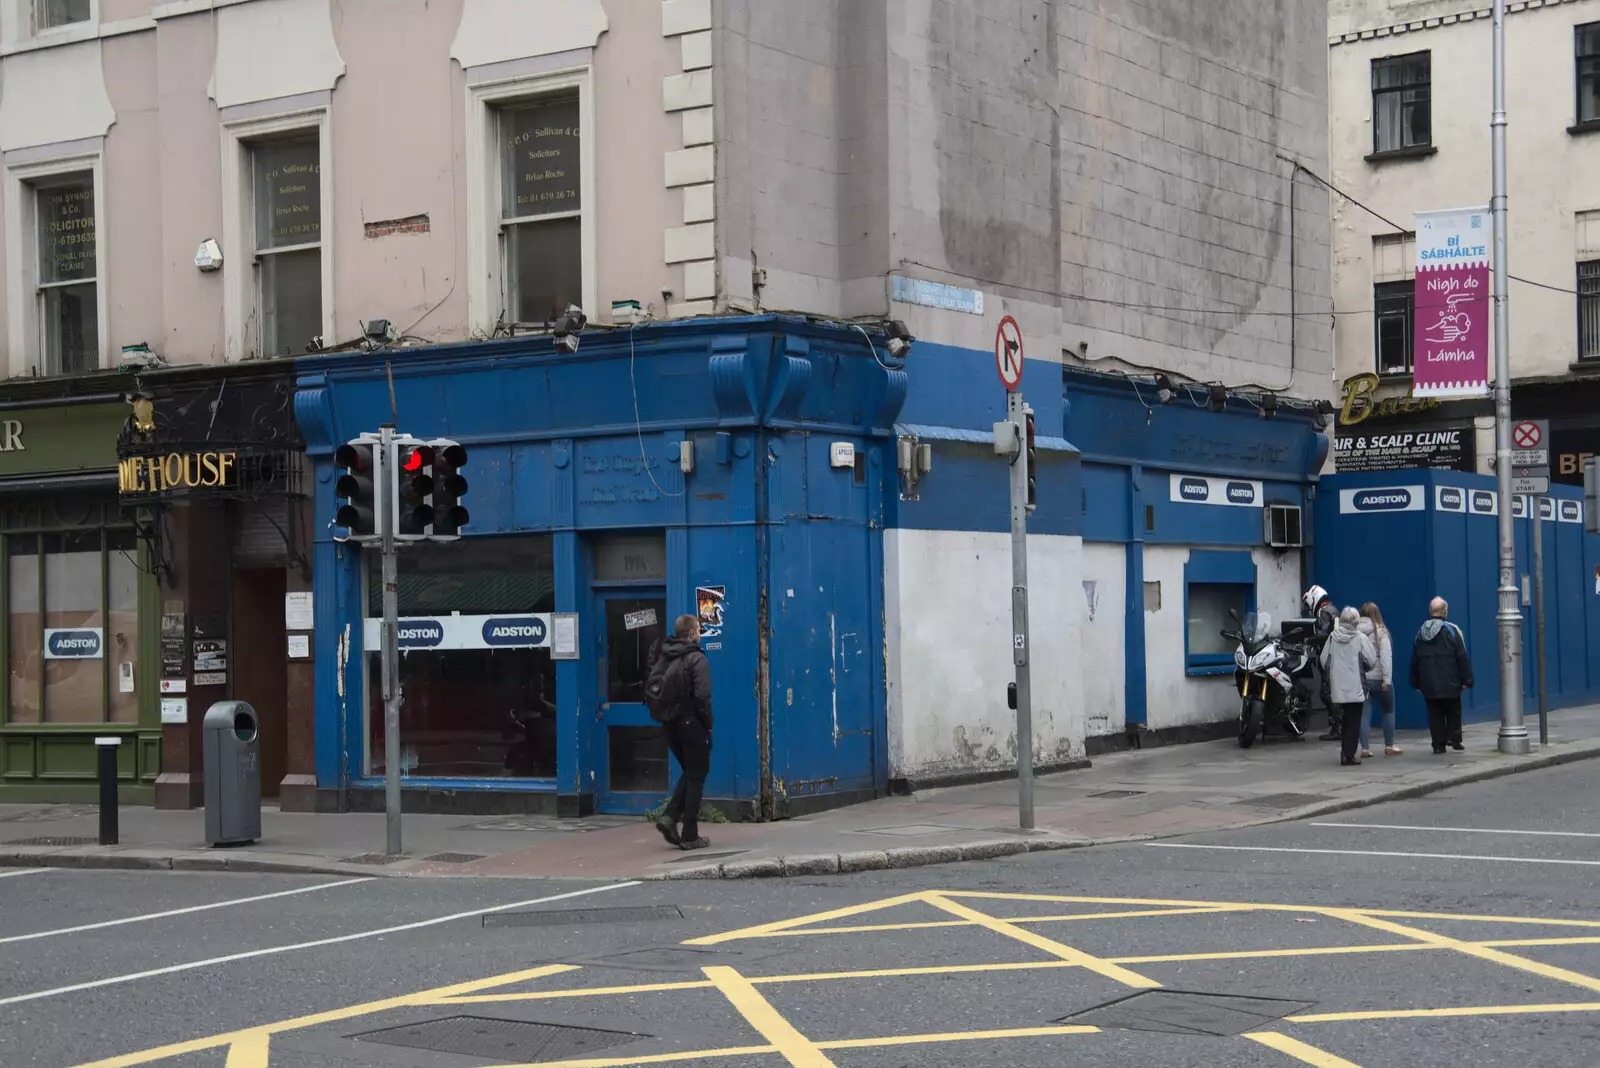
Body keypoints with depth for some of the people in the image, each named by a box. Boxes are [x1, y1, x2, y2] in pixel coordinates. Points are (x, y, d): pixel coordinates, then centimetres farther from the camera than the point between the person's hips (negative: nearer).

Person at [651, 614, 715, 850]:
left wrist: (664, 714, 12)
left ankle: (670, 817, 3)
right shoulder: (696, 659, -12)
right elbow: (702, 696, -19)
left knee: (689, 773, 21)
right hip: (692, 724, -7)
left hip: (671, 724, 7)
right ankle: (689, 836, 4)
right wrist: (708, 724, -8)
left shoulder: (664, 658, 9)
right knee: (696, 777, 3)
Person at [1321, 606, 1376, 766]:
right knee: (1354, 721, 1)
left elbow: (1324, 660, 5)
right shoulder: (1360, 638, -9)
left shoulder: (1332, 637, 1)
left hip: (1338, 687, 4)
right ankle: (1349, 755, -3)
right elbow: (1372, 660, -6)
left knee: (1344, 720, 16)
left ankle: (1345, 753, 19)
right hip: (1356, 686, -4)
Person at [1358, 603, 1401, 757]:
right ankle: (1389, 746, 18)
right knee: (1388, 711, 14)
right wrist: (1387, 679, -13)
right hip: (1379, 677, -2)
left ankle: (1365, 749, 0)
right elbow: (1386, 656, -12)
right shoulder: (1380, 631, -5)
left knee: (1364, 713, 4)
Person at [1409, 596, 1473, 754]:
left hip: (1428, 686, 3)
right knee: (1453, 712, 10)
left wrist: (1416, 683, 17)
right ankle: (1454, 738, -1)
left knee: (1435, 714, 6)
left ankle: (1439, 744, 3)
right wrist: (1467, 680, -2)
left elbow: (1414, 660, 11)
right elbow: (1462, 657, -8)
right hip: (1450, 685, -3)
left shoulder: (1421, 633, 7)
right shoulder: (1452, 630, -6)